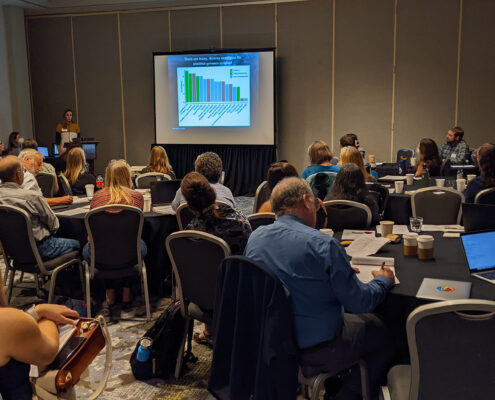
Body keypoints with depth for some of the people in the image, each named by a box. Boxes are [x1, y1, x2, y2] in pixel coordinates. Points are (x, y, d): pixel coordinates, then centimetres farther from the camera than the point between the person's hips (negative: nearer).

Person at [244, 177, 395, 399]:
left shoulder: (255, 237, -3)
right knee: (378, 327, 19)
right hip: (315, 351, -7)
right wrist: (383, 280, 5)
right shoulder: (323, 244, -24)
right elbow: (360, 303, -16)